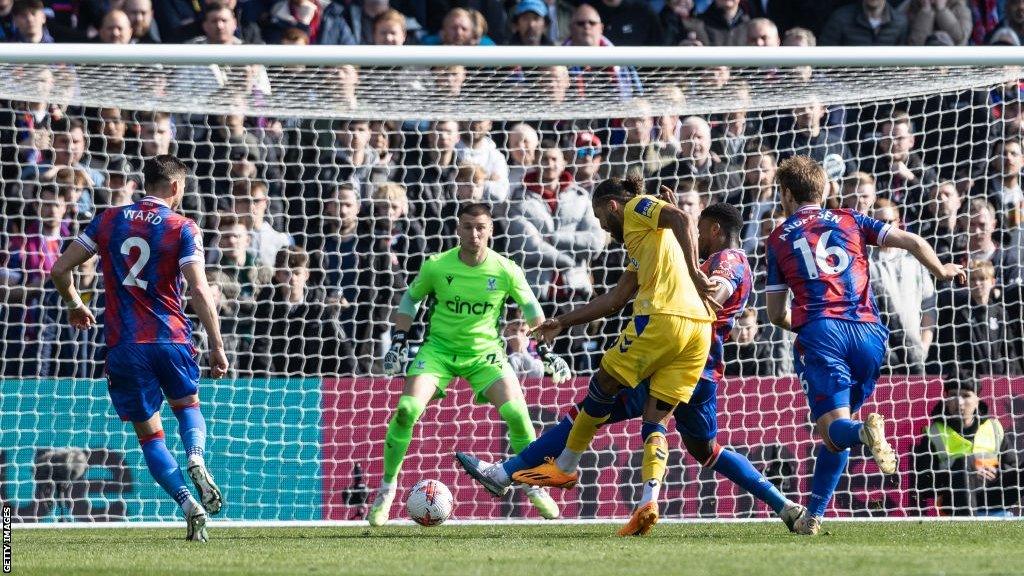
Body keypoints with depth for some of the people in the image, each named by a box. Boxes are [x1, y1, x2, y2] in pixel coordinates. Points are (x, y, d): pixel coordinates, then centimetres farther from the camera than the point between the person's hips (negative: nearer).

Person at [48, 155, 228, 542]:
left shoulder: (108, 222, 6)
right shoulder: (183, 229, -2)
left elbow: (60, 270, 7)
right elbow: (200, 291, -11)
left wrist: (74, 305, 26)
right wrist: (217, 346, -6)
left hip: (125, 343, 1)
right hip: (172, 337, -1)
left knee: (150, 434, 9)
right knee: (187, 405, 25)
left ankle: (188, 503, -10)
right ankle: (196, 456, -8)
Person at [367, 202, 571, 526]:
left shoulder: (506, 271, -9)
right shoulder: (436, 266, -10)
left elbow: (532, 311, 4)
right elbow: (410, 299, 7)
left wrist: (546, 353, -2)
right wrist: (398, 342, -1)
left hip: (484, 351, 0)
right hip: (439, 348, 0)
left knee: (516, 412, -19)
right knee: (407, 409, -21)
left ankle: (534, 487, 4)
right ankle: (387, 487, -3)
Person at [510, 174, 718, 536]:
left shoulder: (638, 208, 9)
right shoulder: (639, 249, 33)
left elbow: (683, 220, -11)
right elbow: (614, 300, 37)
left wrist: (693, 272, -19)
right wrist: (564, 323, 42)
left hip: (662, 318, -8)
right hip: (698, 327, 8)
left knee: (603, 385, 10)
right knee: (656, 419, 7)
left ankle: (565, 467, 23)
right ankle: (649, 502, -11)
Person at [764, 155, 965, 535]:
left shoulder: (778, 239, 17)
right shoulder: (850, 221, 20)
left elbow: (776, 314, 18)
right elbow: (911, 242, 9)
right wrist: (941, 271, 26)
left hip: (819, 330, -3)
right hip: (868, 332, 3)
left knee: (832, 426, -13)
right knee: (837, 426, 17)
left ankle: (866, 432, -49)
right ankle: (813, 515, 11)